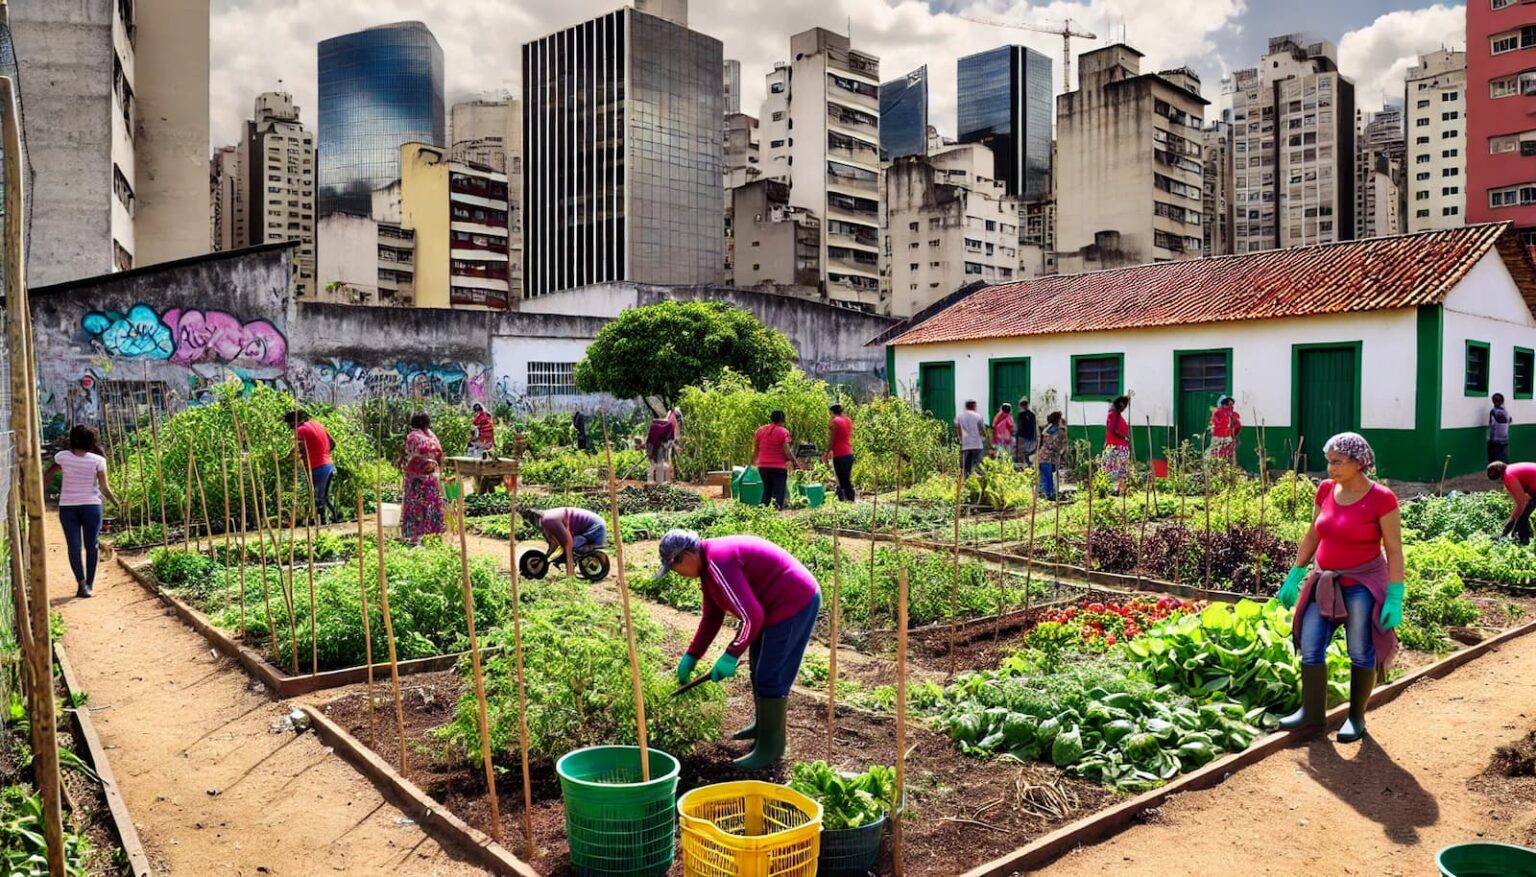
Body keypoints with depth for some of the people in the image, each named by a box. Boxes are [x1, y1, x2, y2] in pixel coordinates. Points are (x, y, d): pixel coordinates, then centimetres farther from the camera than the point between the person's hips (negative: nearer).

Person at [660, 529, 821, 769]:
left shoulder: (719, 564, -25)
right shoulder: (708, 563, 8)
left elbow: (751, 616, -28)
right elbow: (712, 616, 16)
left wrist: (731, 655, -19)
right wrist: (690, 657, 16)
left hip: (794, 603, -11)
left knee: (770, 676, -4)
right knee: (759, 667, 23)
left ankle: (770, 747, 9)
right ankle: (764, 725, 41)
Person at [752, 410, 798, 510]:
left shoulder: (760, 430, 7)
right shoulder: (783, 432, -7)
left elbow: (755, 449, 12)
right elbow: (787, 451, -11)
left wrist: (753, 462, 24)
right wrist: (796, 463, -2)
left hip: (763, 466, 5)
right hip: (779, 467, -5)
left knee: (766, 491, 17)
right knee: (778, 493, -2)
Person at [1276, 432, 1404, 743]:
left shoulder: (1381, 498, -15)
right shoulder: (1326, 489, 0)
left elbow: (1394, 550, -12)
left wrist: (1394, 597, -15)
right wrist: (1294, 576, 11)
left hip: (1362, 584, -5)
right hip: (1325, 582, 5)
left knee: (1361, 652, 7)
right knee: (1310, 647, 7)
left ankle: (1357, 716, 23)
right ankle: (1312, 710, 22)